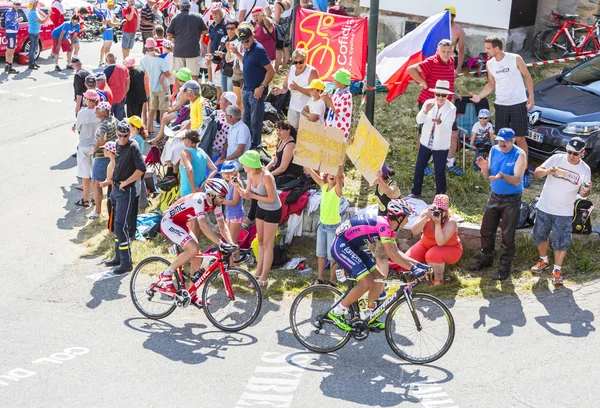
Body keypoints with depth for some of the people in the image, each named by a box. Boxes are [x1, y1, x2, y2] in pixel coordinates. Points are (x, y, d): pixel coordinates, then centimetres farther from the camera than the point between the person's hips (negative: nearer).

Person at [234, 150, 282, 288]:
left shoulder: (266, 177, -31)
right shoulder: (250, 174, -7)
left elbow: (271, 199, -26)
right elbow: (247, 195, -1)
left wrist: (253, 195, -25)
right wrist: (239, 187, -18)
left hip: (273, 211, -8)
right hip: (261, 208, 8)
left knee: (267, 244, 0)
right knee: (260, 242, 17)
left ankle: (264, 279, 9)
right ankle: (258, 273, 29)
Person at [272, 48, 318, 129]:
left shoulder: (312, 72, -16)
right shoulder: (292, 69, 3)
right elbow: (285, 87, 10)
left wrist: (298, 88, -34)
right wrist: (281, 90, -14)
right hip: (293, 108, 7)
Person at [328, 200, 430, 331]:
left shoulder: (388, 227, 8)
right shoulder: (383, 224, -22)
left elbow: (397, 252, 11)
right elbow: (391, 254, -28)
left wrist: (418, 264, 4)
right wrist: (413, 269, -28)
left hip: (351, 247, 10)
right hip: (341, 246, -10)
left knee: (379, 277, 6)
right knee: (367, 282, -18)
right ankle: (336, 313, -6)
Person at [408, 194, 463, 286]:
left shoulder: (451, 222, -25)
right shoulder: (426, 213, -13)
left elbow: (440, 242, -35)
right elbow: (414, 231, -23)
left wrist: (438, 223, -39)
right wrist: (425, 218, -34)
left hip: (449, 249, -5)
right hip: (426, 245, 5)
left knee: (433, 255, -37)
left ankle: (439, 278, -10)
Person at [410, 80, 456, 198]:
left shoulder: (451, 108, -14)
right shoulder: (428, 103, -6)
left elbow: (447, 127, -23)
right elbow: (419, 121, -12)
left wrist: (439, 122, -45)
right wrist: (426, 111, -32)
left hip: (441, 145, -4)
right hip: (426, 142, 4)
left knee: (439, 171, 3)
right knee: (419, 168, 14)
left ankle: (440, 196, 21)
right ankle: (415, 192, 32)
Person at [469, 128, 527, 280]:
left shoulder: (519, 155, -15)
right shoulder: (494, 150, 0)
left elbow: (517, 181, -22)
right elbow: (487, 176, 3)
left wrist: (502, 176, -40)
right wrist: (484, 168, -19)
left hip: (511, 200, -5)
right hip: (494, 196, 6)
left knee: (507, 236, -1)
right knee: (486, 230, 14)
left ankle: (504, 268, 8)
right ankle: (485, 259, 32)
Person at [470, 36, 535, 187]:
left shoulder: (515, 59, -10)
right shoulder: (489, 64, 1)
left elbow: (527, 76, 0)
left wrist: (531, 96, -4)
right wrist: (479, 96, -6)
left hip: (518, 104, -4)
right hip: (500, 105, 4)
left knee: (520, 138, 0)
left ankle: (524, 172, 7)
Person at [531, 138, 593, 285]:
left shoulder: (585, 170, -7)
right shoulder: (556, 159, -10)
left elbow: (582, 192, -1)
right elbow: (537, 172, -10)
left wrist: (586, 191, -26)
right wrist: (547, 171, -32)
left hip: (564, 212, -1)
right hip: (544, 207, 2)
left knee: (561, 242, 0)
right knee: (540, 235, 16)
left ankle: (557, 270, 15)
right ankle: (544, 261, 39)